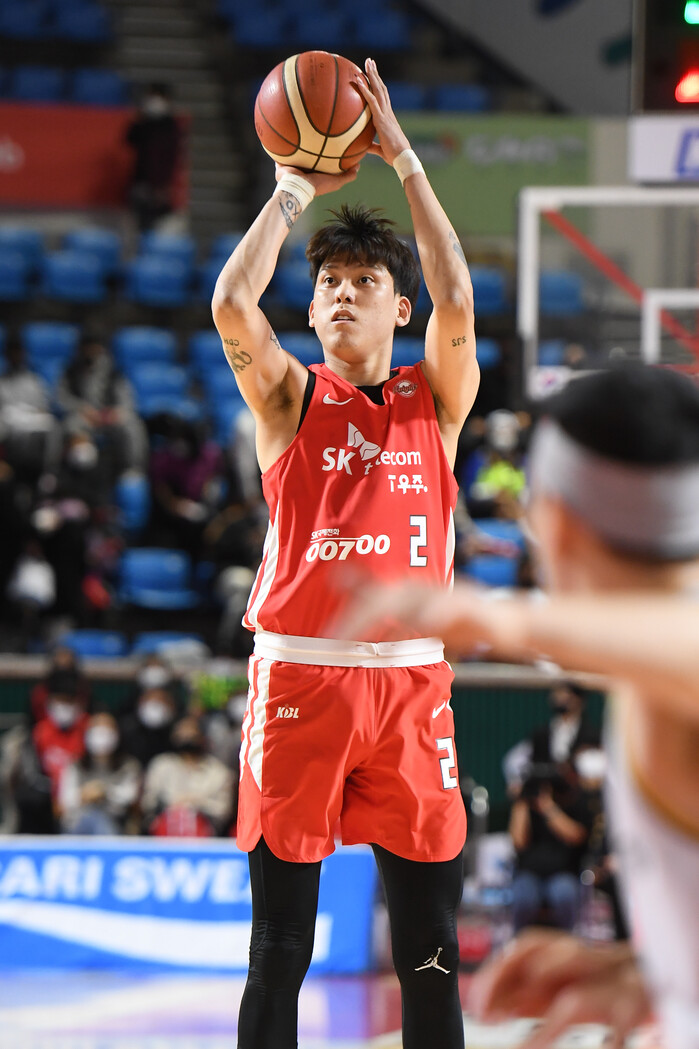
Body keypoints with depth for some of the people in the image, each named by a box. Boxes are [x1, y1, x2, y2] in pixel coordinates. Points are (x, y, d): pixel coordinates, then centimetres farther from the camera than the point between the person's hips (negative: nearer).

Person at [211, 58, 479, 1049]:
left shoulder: (434, 400, 10)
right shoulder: (291, 398, 7)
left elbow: (457, 305, -9)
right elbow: (232, 303, -11)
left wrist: (404, 160, -6)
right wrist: (294, 189, -2)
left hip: (410, 679, 1)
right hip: (299, 677, -1)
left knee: (430, 954, 3)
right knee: (278, 951, 1)